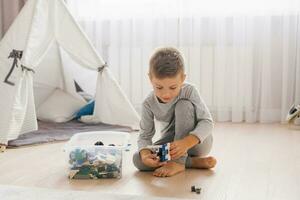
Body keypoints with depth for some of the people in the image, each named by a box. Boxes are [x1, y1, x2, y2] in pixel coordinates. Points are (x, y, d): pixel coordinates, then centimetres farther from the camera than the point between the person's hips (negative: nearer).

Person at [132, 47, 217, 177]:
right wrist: (145, 153, -36)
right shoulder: (149, 103, -14)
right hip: (173, 143, 3)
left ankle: (179, 162, -26)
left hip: (197, 142, -3)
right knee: (138, 159, -22)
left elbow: (207, 122, -25)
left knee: (183, 105, -29)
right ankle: (194, 162, -20)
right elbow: (145, 136, -10)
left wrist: (186, 142, -44)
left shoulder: (189, 92, -22)